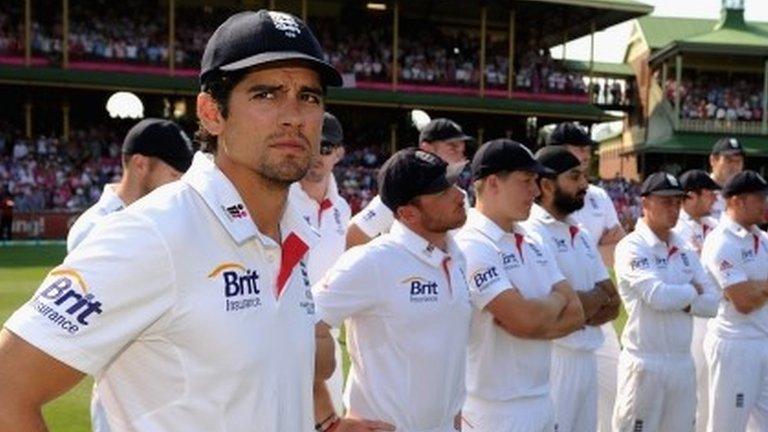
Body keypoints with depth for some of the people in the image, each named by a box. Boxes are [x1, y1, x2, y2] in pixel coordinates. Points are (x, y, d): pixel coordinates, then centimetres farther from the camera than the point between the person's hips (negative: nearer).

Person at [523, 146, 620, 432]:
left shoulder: (581, 235, 13)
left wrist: (581, 306, -13)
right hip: (552, 359, -8)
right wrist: (598, 296, -4)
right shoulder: (532, 233, -15)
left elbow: (613, 304, 8)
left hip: (587, 357, 8)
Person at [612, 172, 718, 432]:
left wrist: (679, 301, -11)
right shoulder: (631, 247, -9)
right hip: (645, 364, -7)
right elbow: (657, 295, -22)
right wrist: (692, 292, -4)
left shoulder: (685, 250, 12)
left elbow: (712, 303, 7)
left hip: (683, 363, 7)